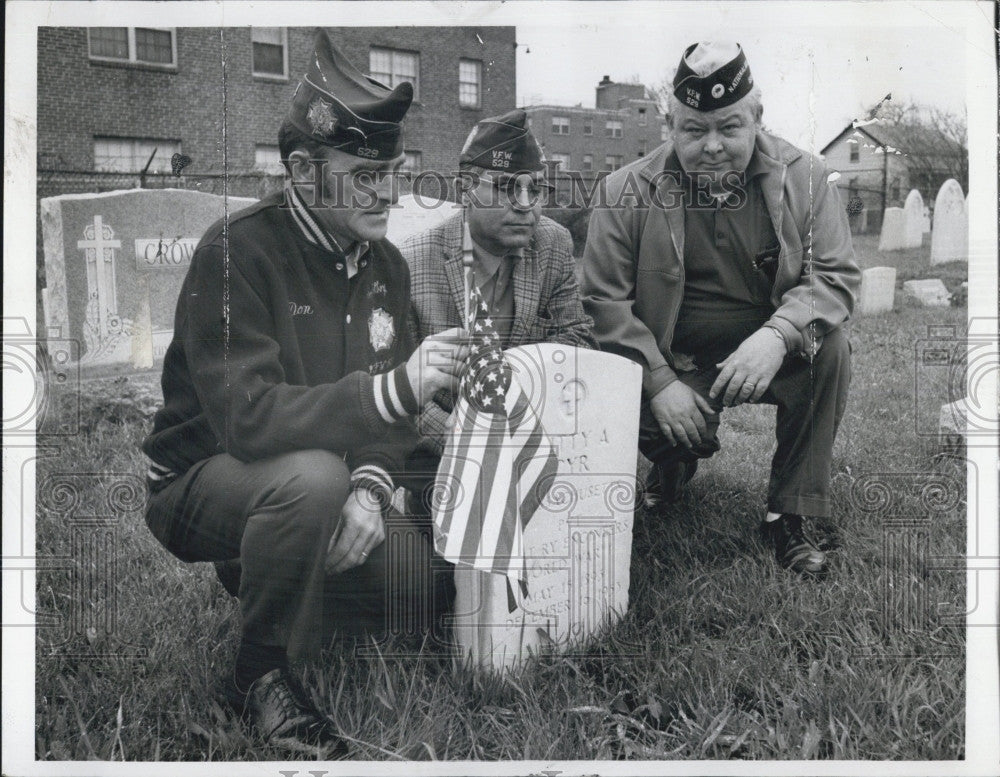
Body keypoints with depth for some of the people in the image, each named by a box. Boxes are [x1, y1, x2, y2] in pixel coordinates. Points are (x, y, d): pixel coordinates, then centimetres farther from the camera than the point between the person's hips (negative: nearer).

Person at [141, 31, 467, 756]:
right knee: (311, 475, -37)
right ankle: (262, 672, -13)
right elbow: (246, 415, -33)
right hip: (198, 480, -7)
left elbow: (387, 411, 1)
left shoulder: (384, 263, 0)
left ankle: (259, 572, 20)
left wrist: (369, 489, -19)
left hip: (310, 477, 7)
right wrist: (393, 390, -43)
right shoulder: (239, 251, -22)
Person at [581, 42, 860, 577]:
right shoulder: (627, 191, -9)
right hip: (674, 360, -1)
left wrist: (778, 335, -31)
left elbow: (835, 276, -9)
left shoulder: (803, 178, -5)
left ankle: (789, 515, -11)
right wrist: (660, 382, -21)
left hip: (768, 352, 1)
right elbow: (604, 300, -9)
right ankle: (676, 458, 15)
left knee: (831, 348, -28)